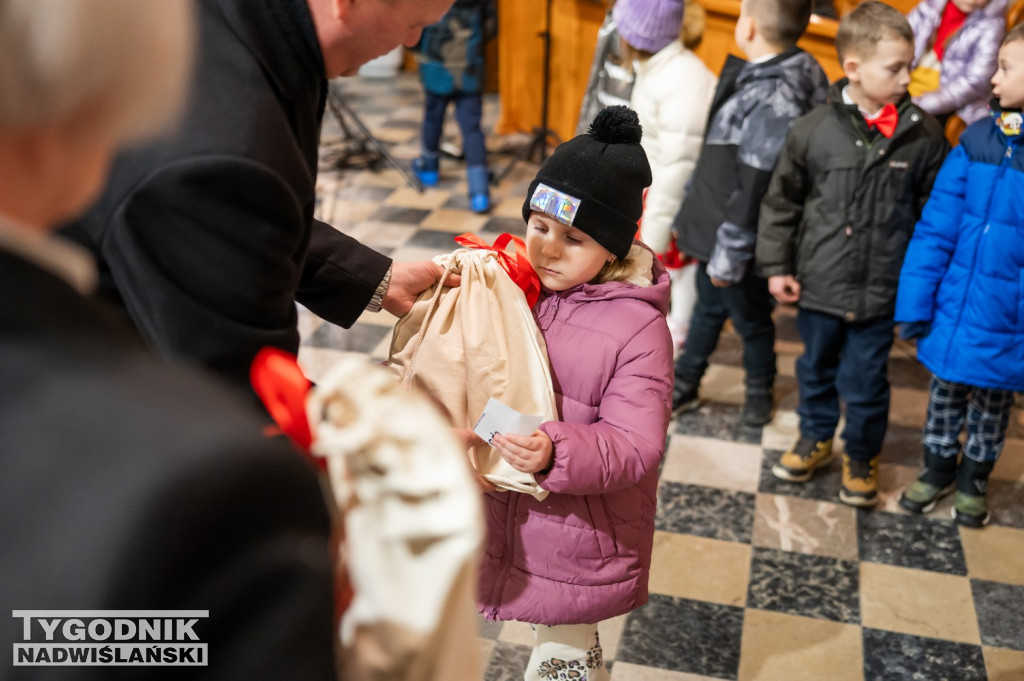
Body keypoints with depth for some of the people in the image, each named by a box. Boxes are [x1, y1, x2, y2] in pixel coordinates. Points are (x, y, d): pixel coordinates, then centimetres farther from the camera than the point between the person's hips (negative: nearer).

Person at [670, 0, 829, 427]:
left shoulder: (776, 100, -28)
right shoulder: (752, 76, 2)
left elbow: (754, 188, -26)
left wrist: (729, 255, -21)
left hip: (740, 241, -9)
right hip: (716, 229, 9)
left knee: (750, 319, 14)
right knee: (707, 309, 23)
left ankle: (759, 392, 38)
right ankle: (683, 387, 41)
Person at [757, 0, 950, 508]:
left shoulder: (923, 135, -8)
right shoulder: (813, 130, -9)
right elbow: (781, 202, 1)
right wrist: (776, 266, 0)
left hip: (880, 293, -1)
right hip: (818, 286, 1)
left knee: (864, 383, 12)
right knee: (815, 370, 21)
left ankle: (862, 457, 37)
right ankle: (815, 438, 45)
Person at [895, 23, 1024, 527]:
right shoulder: (979, 140, -7)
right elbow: (936, 228, -5)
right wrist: (914, 303, -7)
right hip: (955, 312, 2)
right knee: (945, 392, 20)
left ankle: (974, 477, 42)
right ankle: (938, 467, 42)